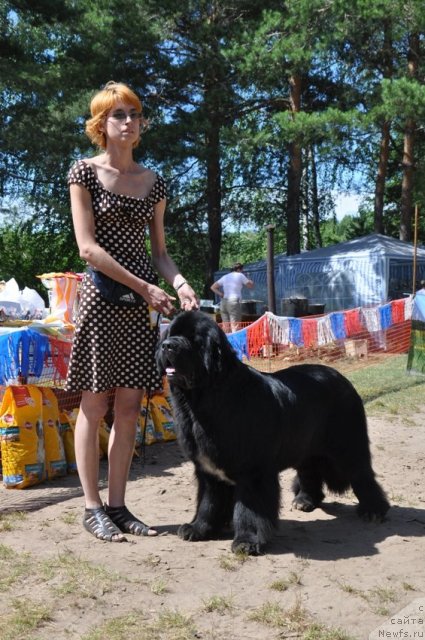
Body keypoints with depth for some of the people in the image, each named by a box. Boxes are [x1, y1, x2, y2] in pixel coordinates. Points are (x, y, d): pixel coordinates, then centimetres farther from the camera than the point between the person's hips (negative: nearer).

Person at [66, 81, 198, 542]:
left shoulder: (154, 183, 12)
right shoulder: (85, 172, -2)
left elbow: (159, 251, 14)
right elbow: (88, 247, -10)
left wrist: (180, 283, -6)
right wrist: (145, 287, -14)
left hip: (141, 302, 5)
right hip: (101, 296, -4)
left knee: (128, 408, 5)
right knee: (94, 405, -1)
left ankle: (117, 504, 14)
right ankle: (92, 507, 8)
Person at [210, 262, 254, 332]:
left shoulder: (225, 277, 19)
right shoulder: (240, 275, 4)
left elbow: (213, 287, 17)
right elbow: (251, 286, 7)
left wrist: (221, 295, 11)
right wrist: (248, 279, 24)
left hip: (223, 302, 6)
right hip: (234, 302, -6)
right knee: (234, 327, -11)